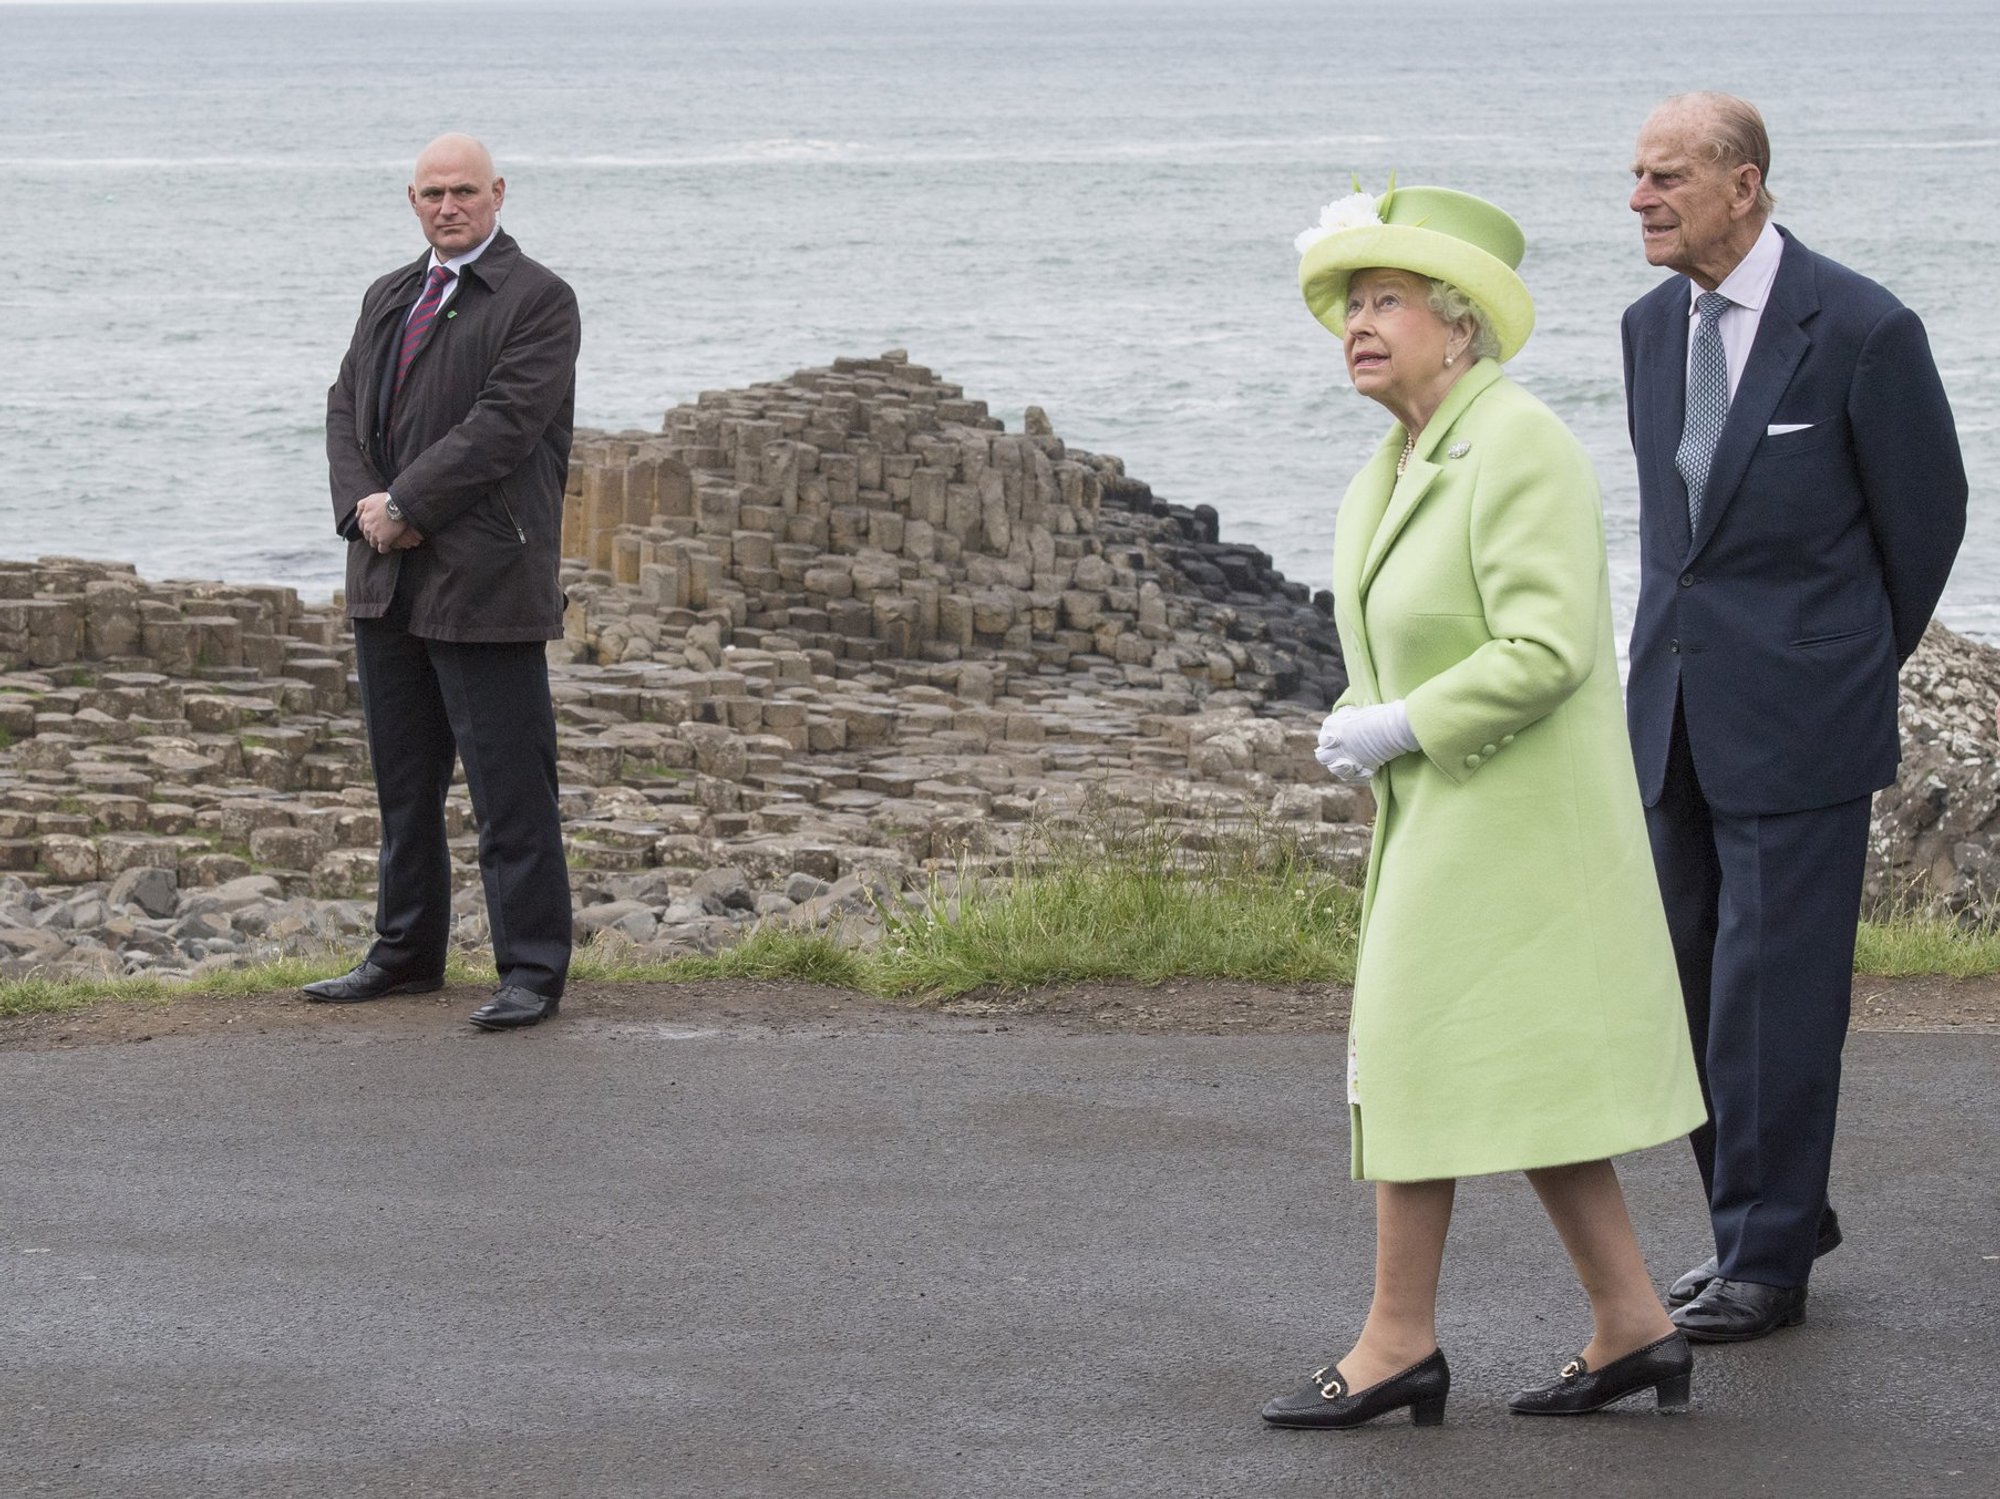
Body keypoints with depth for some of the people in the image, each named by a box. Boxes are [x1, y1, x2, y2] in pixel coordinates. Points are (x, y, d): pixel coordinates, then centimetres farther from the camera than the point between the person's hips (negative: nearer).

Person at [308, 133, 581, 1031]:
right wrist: (361, 507, -6)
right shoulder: (388, 299, 19)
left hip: (484, 582, -7)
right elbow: (347, 408, 13)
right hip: (388, 583, 7)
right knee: (403, 782, 15)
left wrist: (405, 506, -16)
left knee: (509, 788, -6)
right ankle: (407, 952, 26)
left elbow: (505, 422, -16)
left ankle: (532, 972, -2)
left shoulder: (538, 301, -6)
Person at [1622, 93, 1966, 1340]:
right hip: (1676, 709, 6)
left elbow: (1927, 515, -1)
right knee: (1694, 985, 11)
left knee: (1774, 990, -3)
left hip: (1798, 716, -6)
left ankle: (1769, 1259, 6)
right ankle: (1780, 1211, 26)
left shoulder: (1863, 332, -12)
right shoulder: (1653, 327, 7)